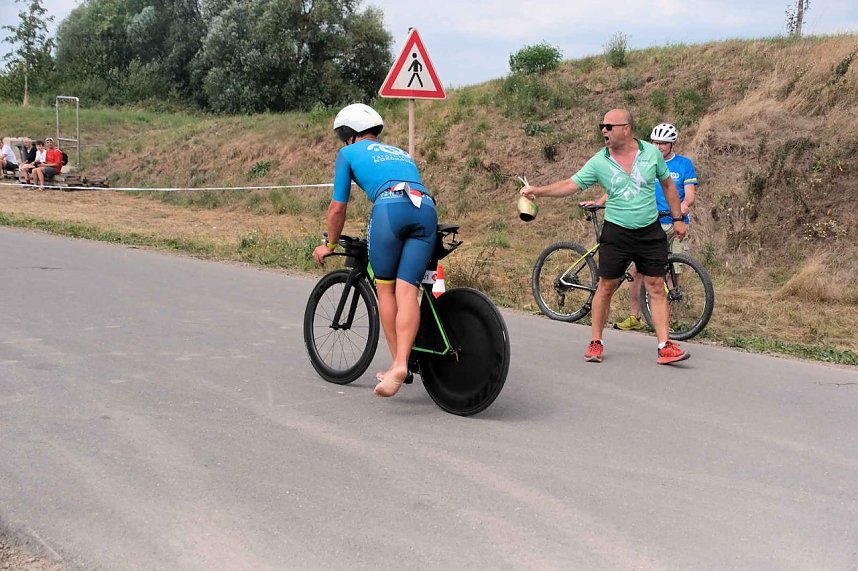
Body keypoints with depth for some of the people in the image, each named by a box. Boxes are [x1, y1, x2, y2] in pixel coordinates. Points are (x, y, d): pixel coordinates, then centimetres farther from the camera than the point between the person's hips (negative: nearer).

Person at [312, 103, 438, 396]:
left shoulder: (348, 153, 23)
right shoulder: (400, 153, 39)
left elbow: (337, 209, 23)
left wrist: (329, 245, 38)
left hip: (390, 207, -4)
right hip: (427, 209, 4)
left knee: (385, 287, 11)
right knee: (407, 290, -3)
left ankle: (397, 363, 10)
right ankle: (401, 365, -18)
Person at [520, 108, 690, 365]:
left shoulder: (651, 153, -2)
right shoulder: (599, 162, -6)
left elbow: (667, 184, 9)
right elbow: (571, 184, -10)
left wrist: (677, 218, 11)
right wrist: (537, 190, -22)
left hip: (650, 232, 1)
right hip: (616, 233, -1)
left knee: (656, 287, -1)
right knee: (606, 287, 3)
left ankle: (665, 346, 2)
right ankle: (596, 342, 16)